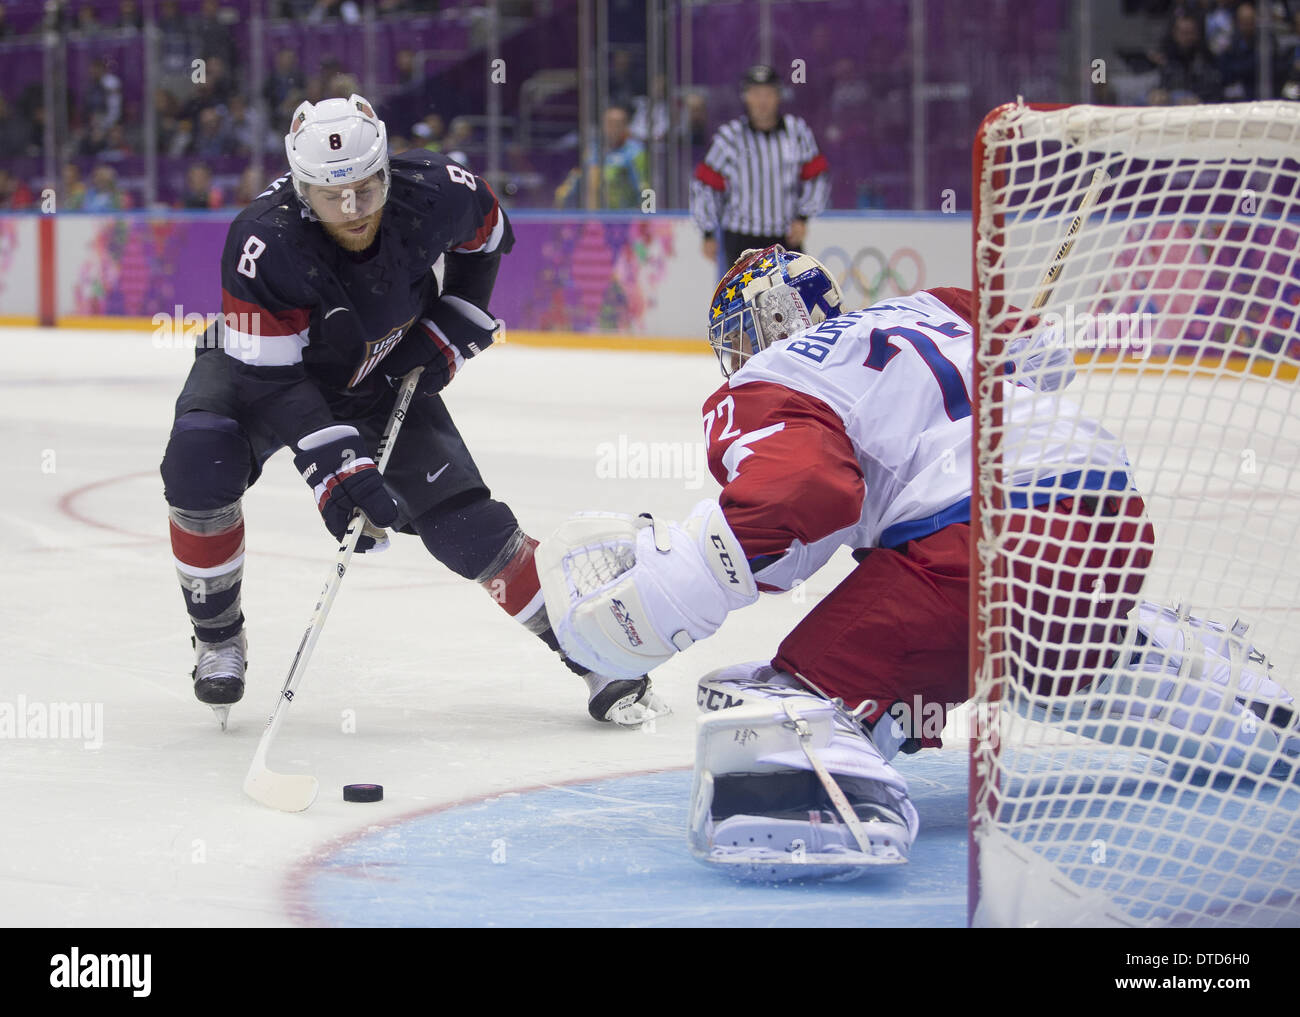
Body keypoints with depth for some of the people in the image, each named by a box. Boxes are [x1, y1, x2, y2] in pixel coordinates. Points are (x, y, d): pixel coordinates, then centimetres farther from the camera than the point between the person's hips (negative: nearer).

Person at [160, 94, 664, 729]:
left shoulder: (434, 194, -27)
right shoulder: (264, 242, -37)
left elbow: (486, 235, -1)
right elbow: (270, 378, -35)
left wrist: (451, 330, -7)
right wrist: (334, 467, -43)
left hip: (383, 376, 2)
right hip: (258, 364, -2)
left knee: (462, 518, -10)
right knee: (200, 463, -29)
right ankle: (217, 635, -6)